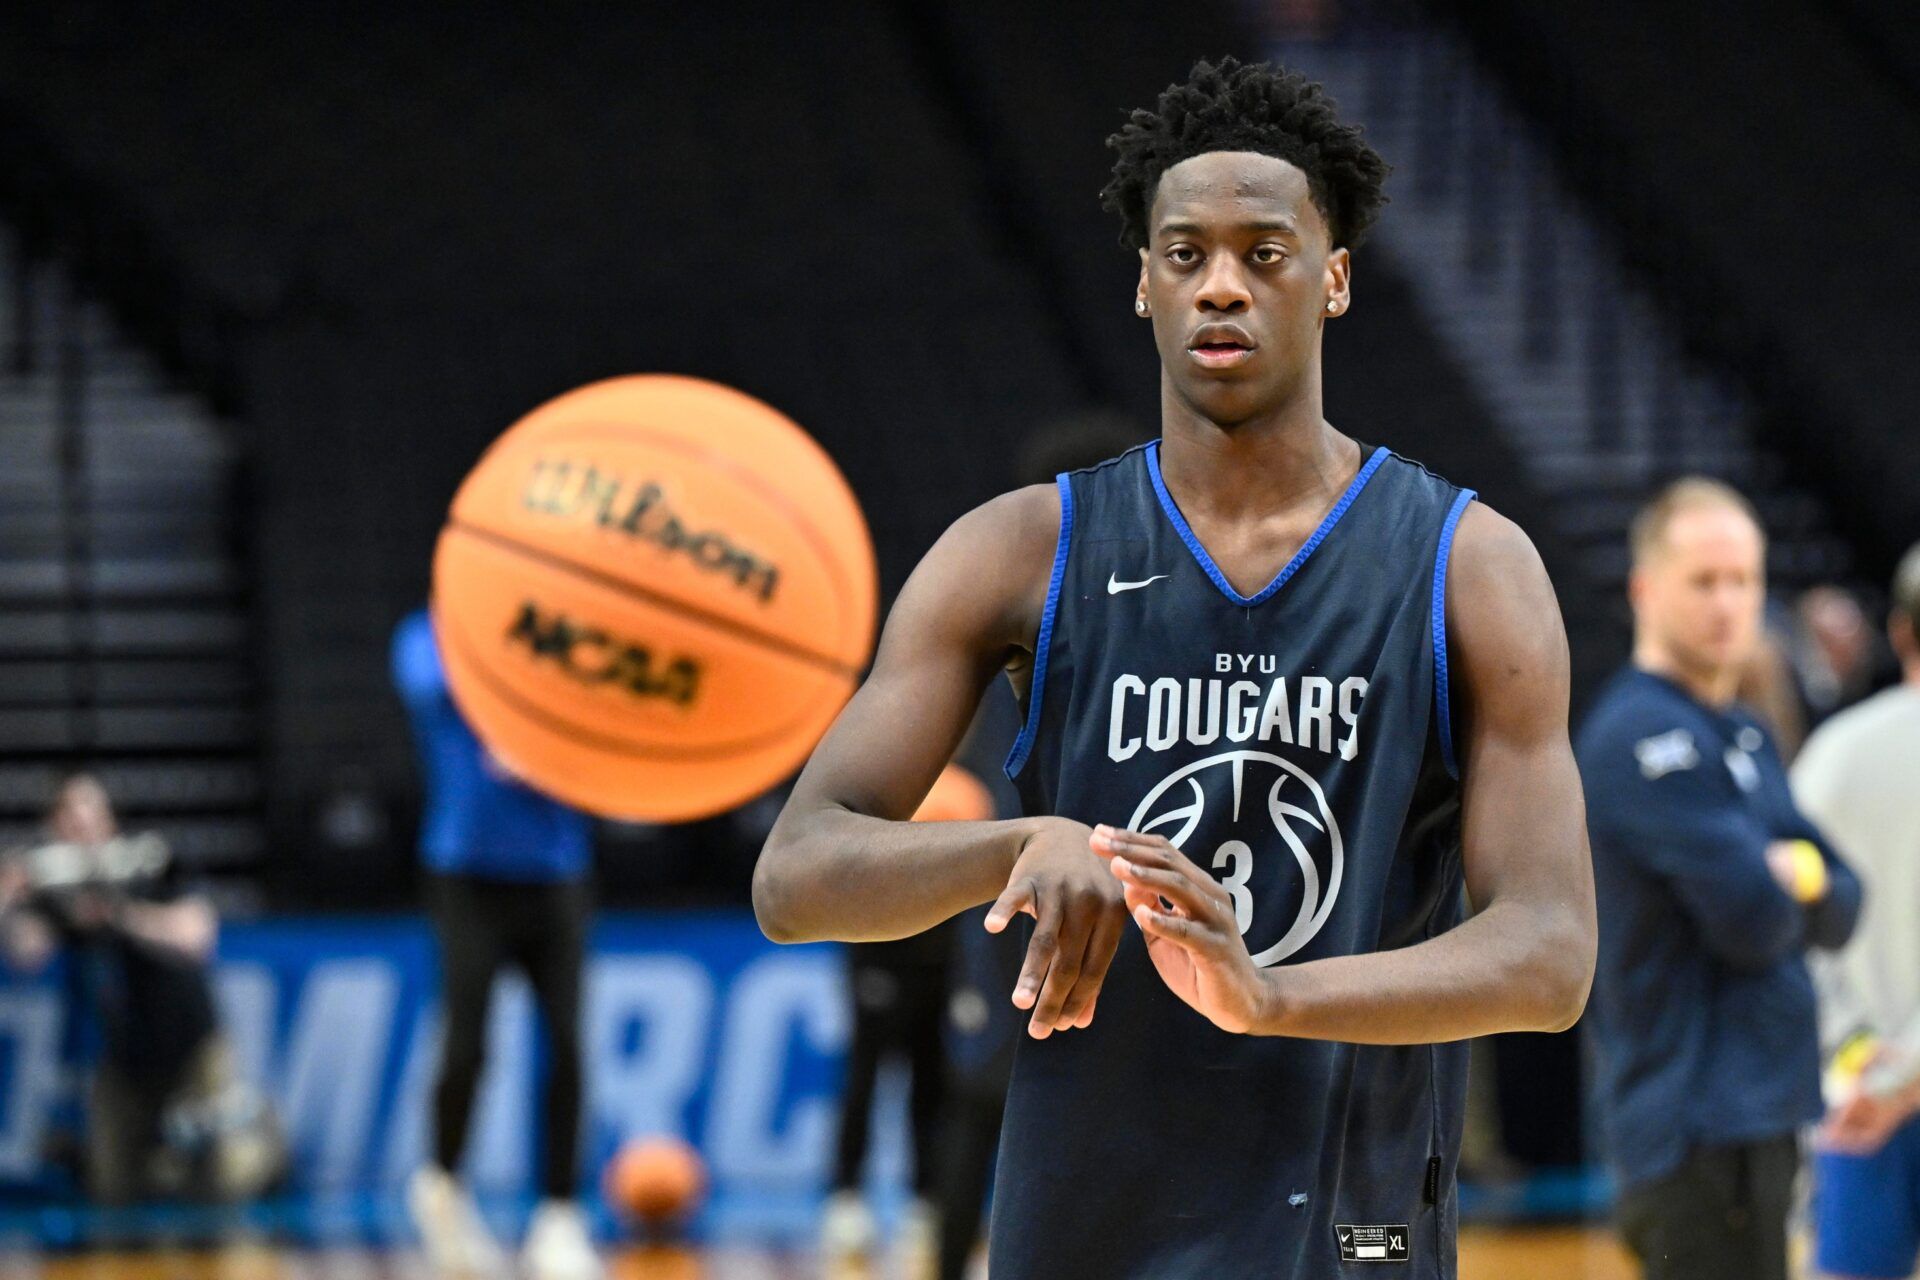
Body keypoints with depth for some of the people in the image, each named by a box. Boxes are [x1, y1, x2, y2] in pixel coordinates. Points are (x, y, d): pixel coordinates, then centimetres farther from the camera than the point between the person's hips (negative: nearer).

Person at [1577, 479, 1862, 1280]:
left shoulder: (1743, 737, 17)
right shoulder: (1647, 735, -14)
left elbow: (1839, 907, 14)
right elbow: (1756, 924, -20)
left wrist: (1803, 876, -8)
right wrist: (1784, 890, 2)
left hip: (1757, 1116, 10)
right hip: (1700, 1126, -10)